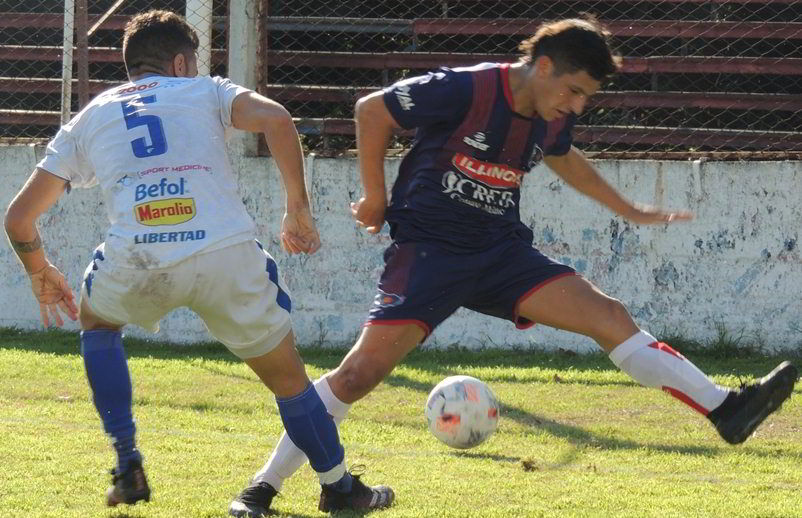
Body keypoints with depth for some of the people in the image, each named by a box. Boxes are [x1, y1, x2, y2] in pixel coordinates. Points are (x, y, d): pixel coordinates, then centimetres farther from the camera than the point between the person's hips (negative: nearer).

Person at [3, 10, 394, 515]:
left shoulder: (88, 118, 28)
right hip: (227, 255, -1)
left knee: (96, 320, 34)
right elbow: (276, 119, 1)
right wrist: (299, 209, 9)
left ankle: (128, 468, 25)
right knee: (287, 374, 20)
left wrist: (42, 273, 44)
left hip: (136, 264, 1)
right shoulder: (205, 91, 23)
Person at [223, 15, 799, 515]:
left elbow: (564, 158, 27)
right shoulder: (464, 90, -20)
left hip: (501, 251, 6)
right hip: (429, 247, -6)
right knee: (362, 371, -16)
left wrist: (630, 211, 31)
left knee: (609, 315, -7)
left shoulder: (552, 118, 2)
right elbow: (371, 110, -9)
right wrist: (376, 198, -2)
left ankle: (725, 409, -9)